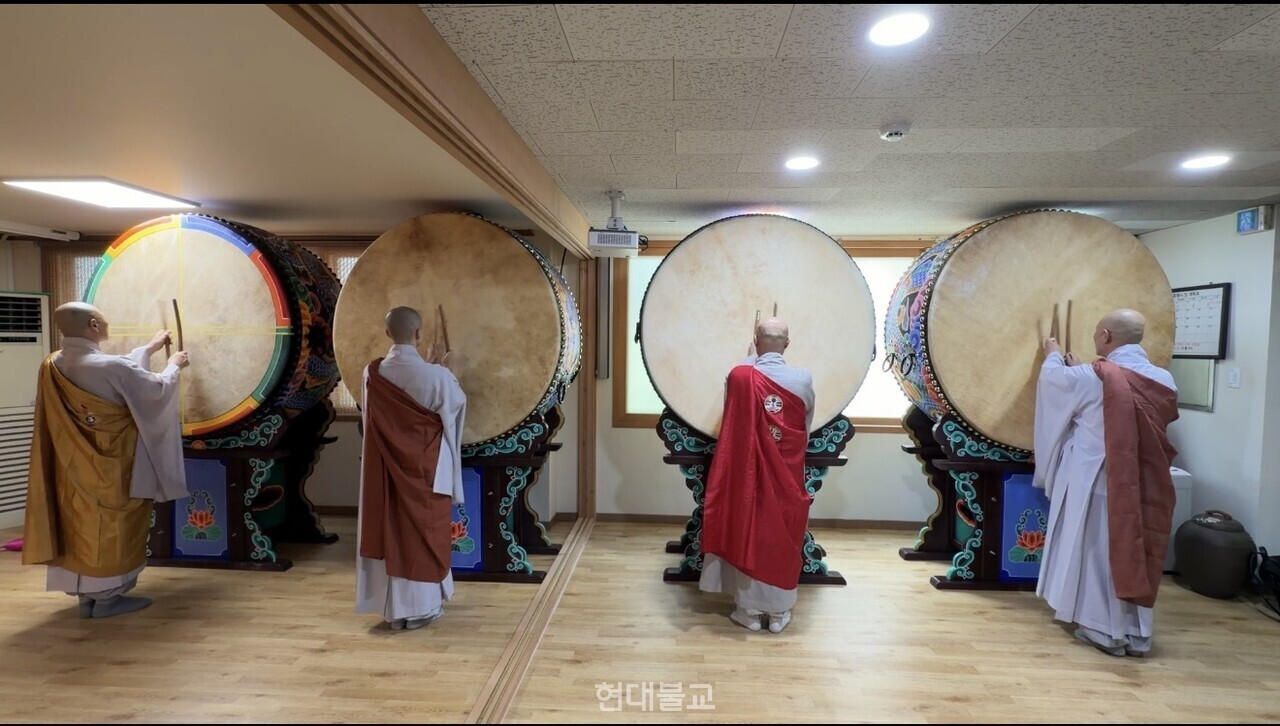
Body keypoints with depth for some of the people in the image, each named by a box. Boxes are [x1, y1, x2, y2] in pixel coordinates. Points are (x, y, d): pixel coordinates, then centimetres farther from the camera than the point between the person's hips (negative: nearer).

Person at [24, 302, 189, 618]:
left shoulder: (53, 365, 0)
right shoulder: (110, 366, -25)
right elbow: (157, 390, -10)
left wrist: (149, 348, 26)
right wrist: (174, 366, 10)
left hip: (75, 467, 8)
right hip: (111, 467, -7)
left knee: (82, 524, 16)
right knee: (111, 526, 6)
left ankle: (87, 594, 27)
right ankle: (106, 596, 16)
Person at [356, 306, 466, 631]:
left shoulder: (373, 373, -6)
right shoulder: (437, 376, -18)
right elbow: (457, 403, 2)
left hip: (388, 467, 4)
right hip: (427, 467, -3)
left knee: (391, 530, 14)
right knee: (424, 533, 10)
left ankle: (394, 607, 24)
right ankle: (422, 606, 21)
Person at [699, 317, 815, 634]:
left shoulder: (739, 376, -12)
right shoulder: (804, 380, -8)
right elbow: (806, 427, 7)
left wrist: (751, 359, 20)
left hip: (747, 472, -1)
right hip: (788, 475, 1)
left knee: (747, 535, 11)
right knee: (783, 538, 13)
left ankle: (750, 610, 22)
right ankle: (779, 612, 25)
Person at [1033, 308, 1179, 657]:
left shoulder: (1091, 379, -16)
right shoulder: (1164, 380, 1)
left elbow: (1054, 378, 4)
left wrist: (1053, 355, 26)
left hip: (1097, 483, -5)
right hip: (1145, 485, 5)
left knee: (1097, 551, 8)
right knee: (1136, 551, 14)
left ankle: (1106, 630, 16)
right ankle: (1137, 634, 22)